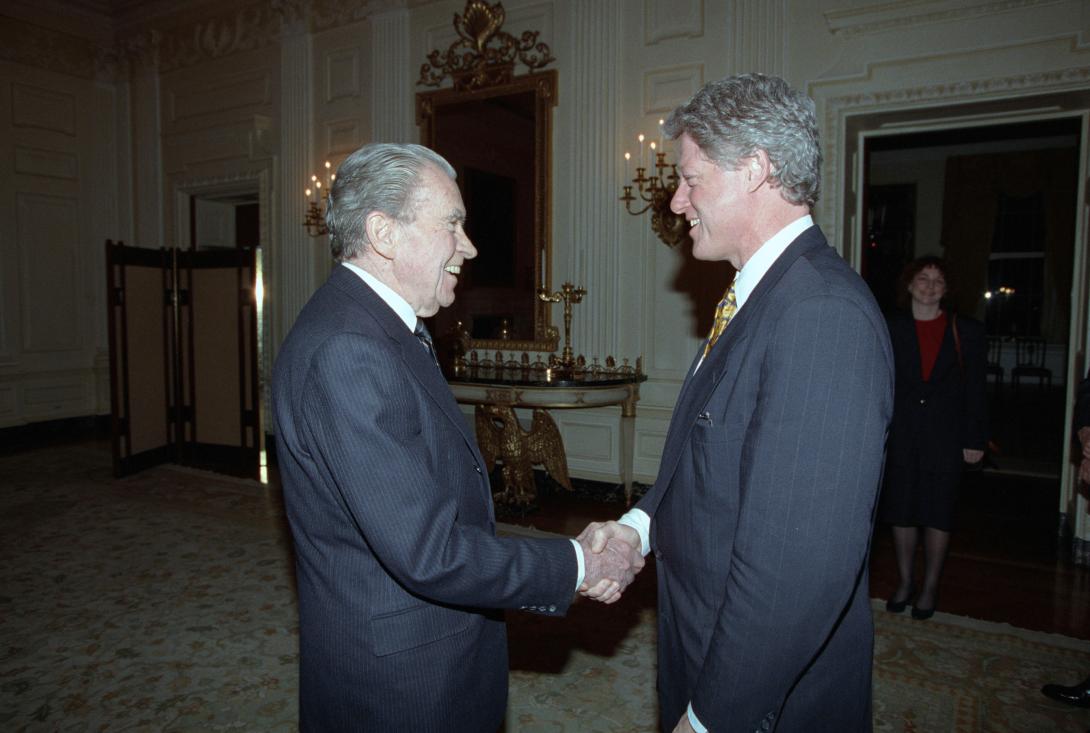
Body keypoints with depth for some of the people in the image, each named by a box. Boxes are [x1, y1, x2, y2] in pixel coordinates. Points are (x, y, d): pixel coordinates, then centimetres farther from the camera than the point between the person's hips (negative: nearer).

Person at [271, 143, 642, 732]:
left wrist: (571, 557, 1)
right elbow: (429, 553, -28)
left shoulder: (375, 328, 5)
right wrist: (576, 566, -17)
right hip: (398, 681, -9)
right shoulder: (346, 352, -27)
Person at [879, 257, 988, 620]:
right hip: (900, 436, 1)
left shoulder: (966, 331, 3)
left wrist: (975, 440, -1)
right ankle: (905, 582, 26)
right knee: (901, 511, 9)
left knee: (937, 514, 7)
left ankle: (930, 587, 23)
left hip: (945, 439, 0)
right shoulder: (891, 328, 3)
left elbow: (975, 390, 3)